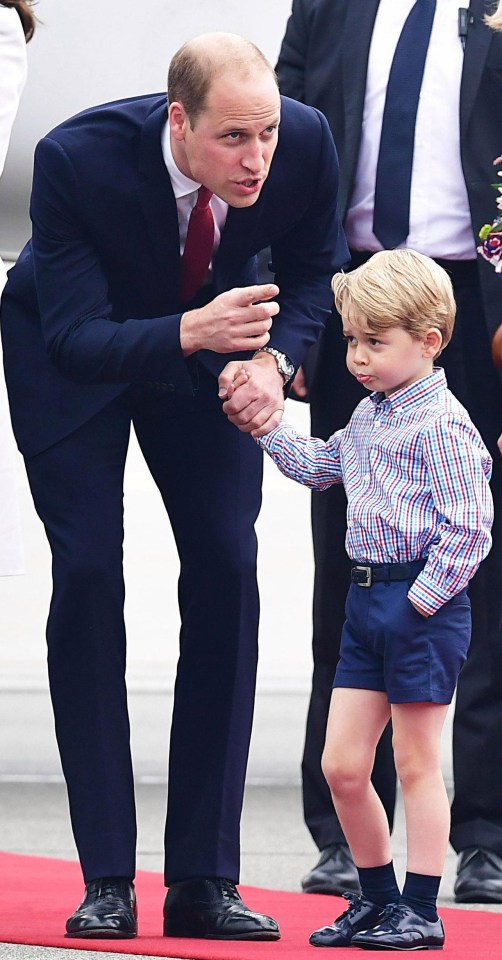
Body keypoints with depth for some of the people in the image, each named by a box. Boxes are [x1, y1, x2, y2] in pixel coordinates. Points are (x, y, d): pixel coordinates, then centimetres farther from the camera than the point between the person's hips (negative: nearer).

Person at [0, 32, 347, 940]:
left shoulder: (306, 141, -28)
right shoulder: (77, 159, -37)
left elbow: (313, 269, -7)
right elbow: (77, 337, -35)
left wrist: (274, 357, -26)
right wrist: (191, 332, -53)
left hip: (209, 339, 3)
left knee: (226, 572, -7)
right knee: (87, 575, -12)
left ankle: (204, 880, -3)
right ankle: (106, 880, -7)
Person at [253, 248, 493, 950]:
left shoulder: (442, 424, -15)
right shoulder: (368, 416, 12)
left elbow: (468, 529, -19)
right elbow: (322, 465, 32)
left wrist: (423, 601, -18)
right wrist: (267, 427, 21)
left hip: (423, 602, -8)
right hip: (367, 600, 8)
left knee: (416, 765, -1)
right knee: (341, 765, 8)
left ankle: (420, 911, 7)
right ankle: (376, 896, 22)